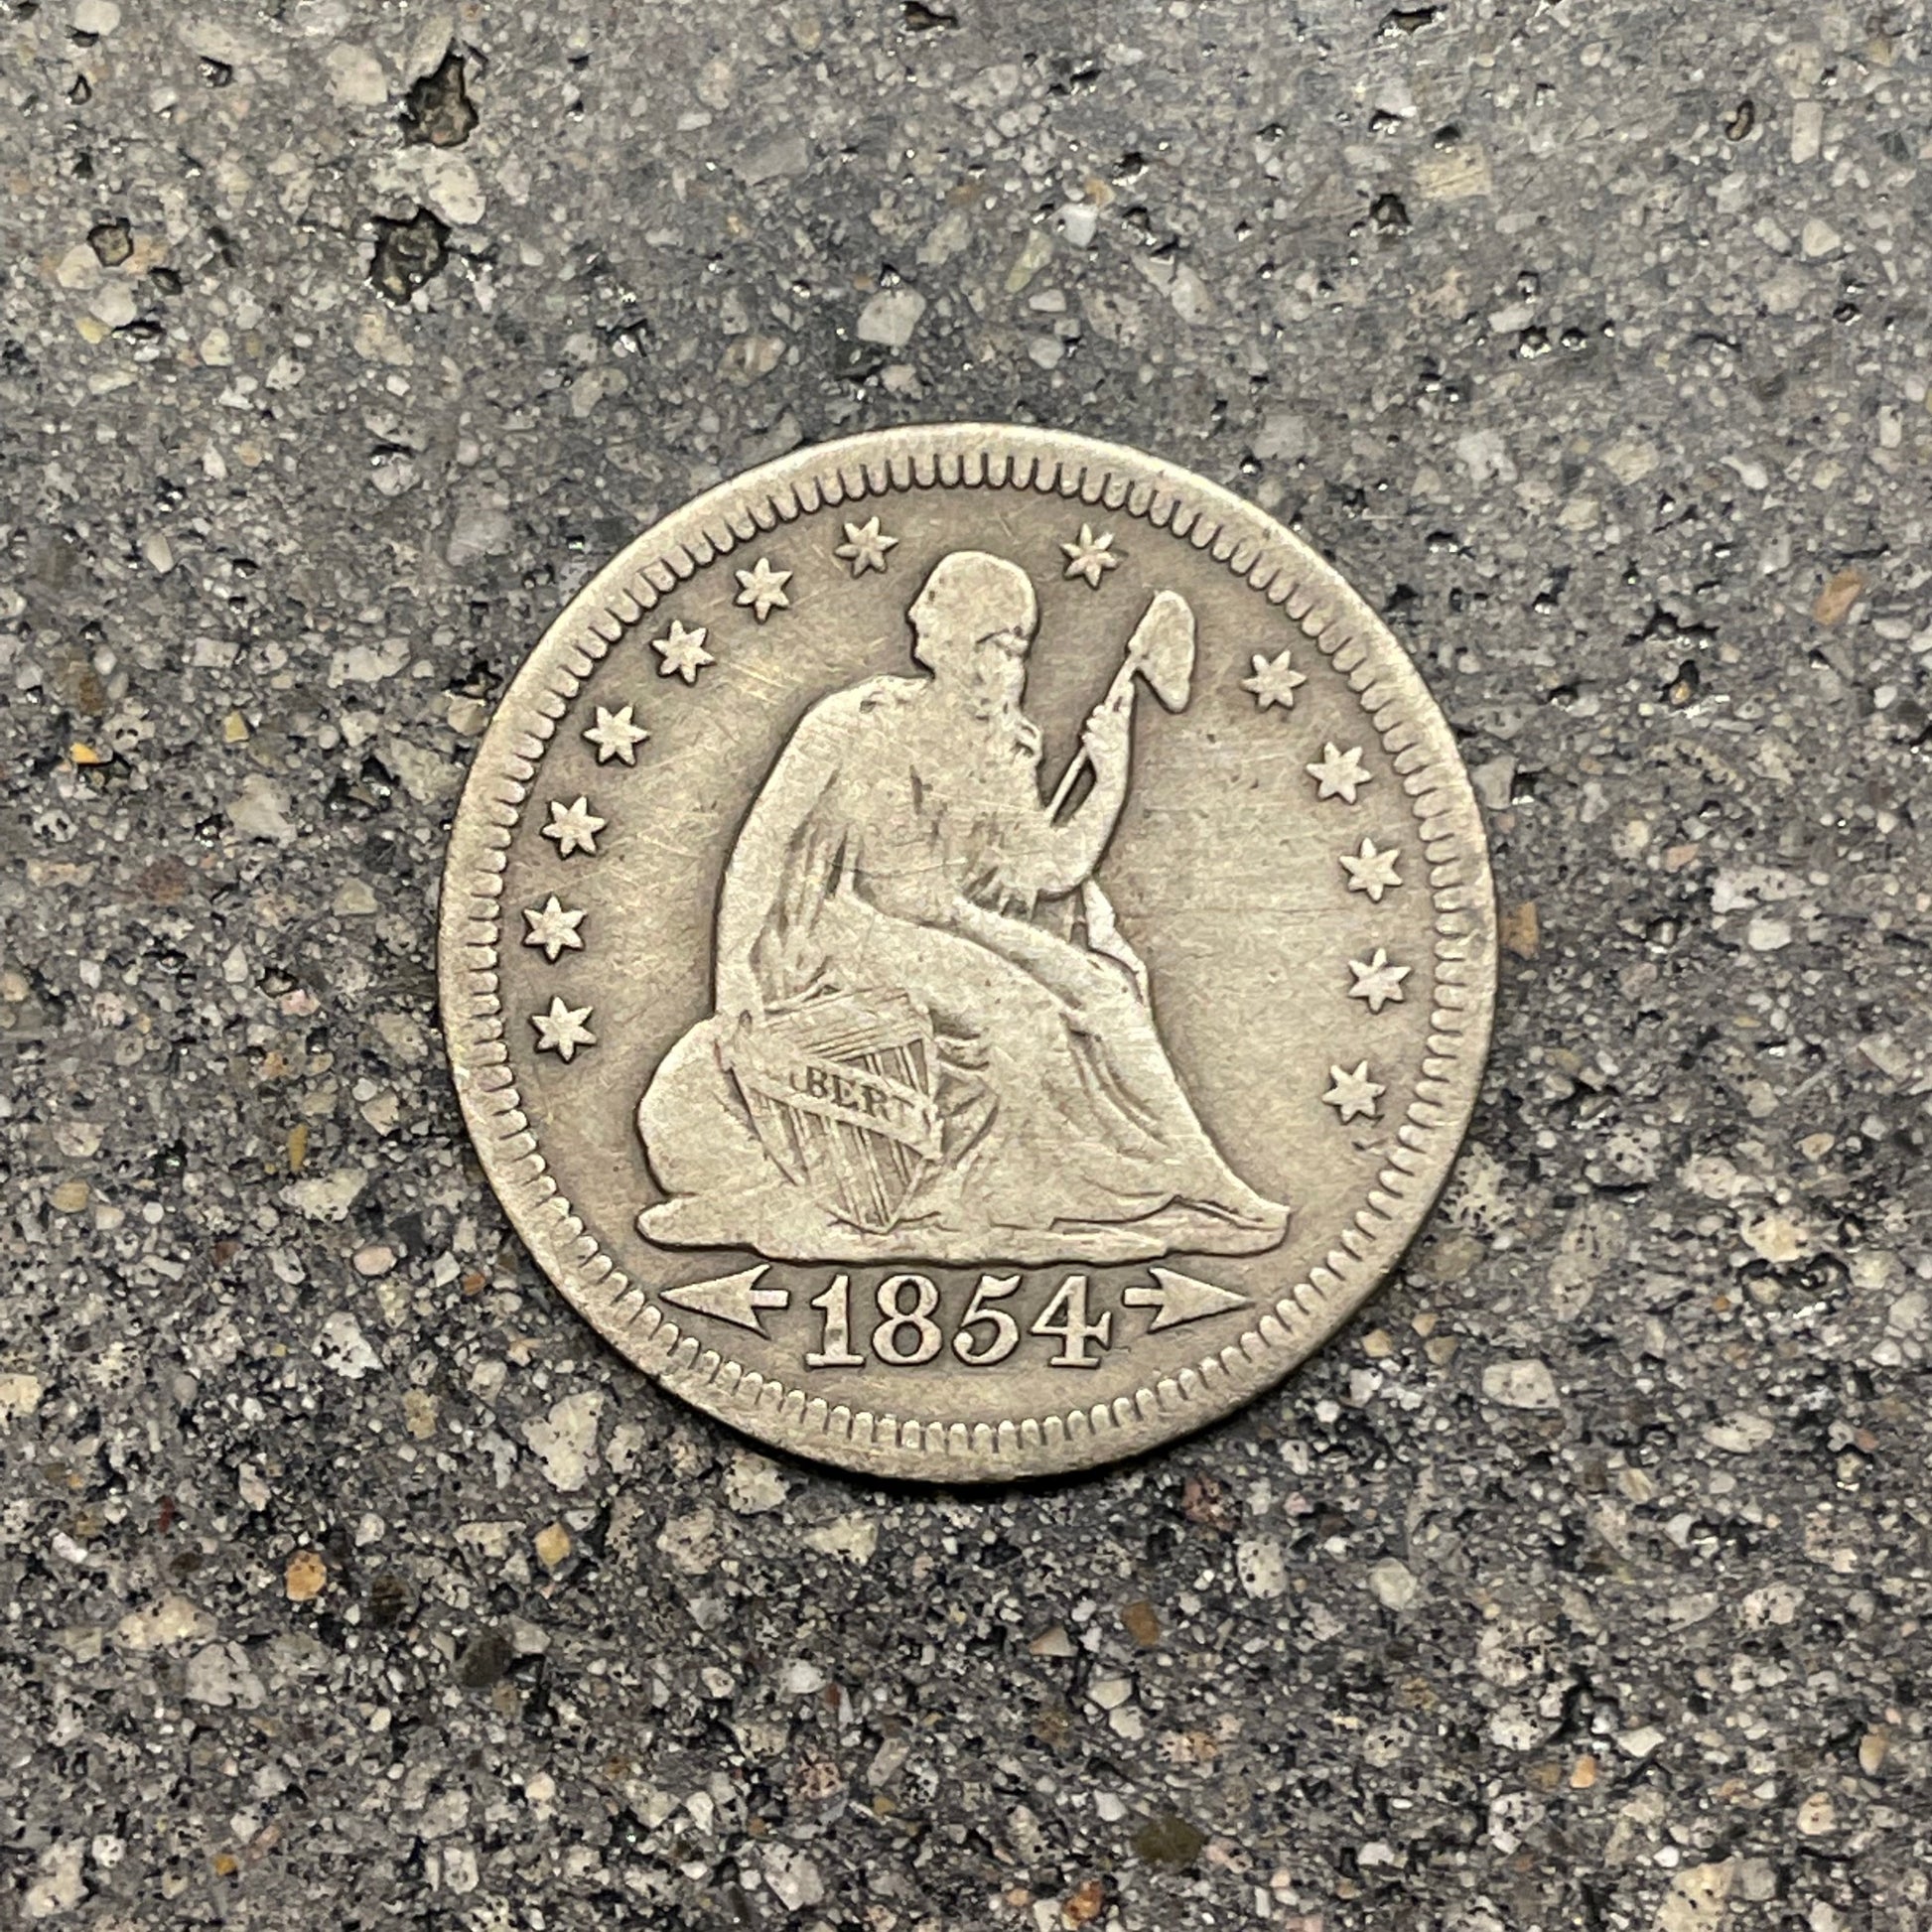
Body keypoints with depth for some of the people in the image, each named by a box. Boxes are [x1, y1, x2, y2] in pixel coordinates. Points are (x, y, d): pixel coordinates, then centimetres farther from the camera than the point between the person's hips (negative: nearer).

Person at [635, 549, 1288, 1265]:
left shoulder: (1004, 747, 6)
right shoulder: (851, 725, -10)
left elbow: (1053, 867, -1)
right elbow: (758, 854, -8)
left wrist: (1111, 780, -13)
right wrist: (735, 988, -13)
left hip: (952, 929, 6)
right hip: (845, 932, -5)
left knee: (1098, 993, -13)